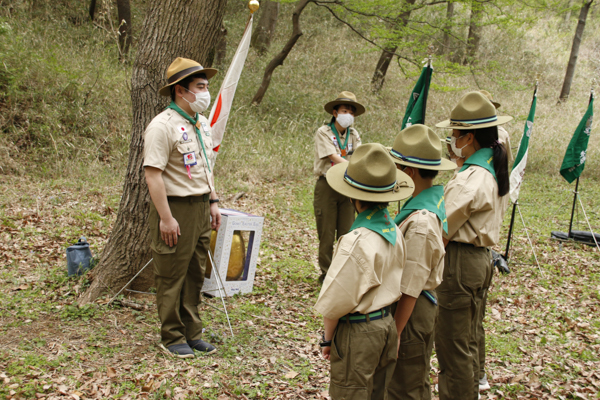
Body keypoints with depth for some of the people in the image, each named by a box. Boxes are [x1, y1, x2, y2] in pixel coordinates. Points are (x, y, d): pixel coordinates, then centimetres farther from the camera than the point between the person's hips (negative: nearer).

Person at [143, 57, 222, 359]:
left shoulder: (202, 123, 13)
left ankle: (191, 333, 28)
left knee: (195, 274, 15)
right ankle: (171, 338, 17)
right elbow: (152, 174, -20)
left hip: (200, 207, 9)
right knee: (172, 277, 3)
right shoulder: (163, 126, -16)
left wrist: (213, 202, 15)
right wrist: (166, 218, -22)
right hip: (175, 207, -8)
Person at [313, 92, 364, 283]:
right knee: (327, 234, 2)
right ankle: (326, 273, 14)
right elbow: (334, 158, -17)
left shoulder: (354, 134, 11)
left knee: (347, 233, 6)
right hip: (327, 186, -4)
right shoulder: (323, 132, -5)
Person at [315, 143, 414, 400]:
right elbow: (393, 284, 6)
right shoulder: (394, 231, -2)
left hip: (357, 330, -8)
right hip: (387, 324, 8)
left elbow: (336, 299, -19)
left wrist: (328, 338, -5)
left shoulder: (356, 241, -26)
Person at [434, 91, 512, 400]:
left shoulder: (469, 180, -22)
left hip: (460, 262, -10)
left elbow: (441, 233, -20)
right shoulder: (493, 169, 8)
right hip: (480, 258, 10)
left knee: (452, 348, 2)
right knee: (468, 343, 21)